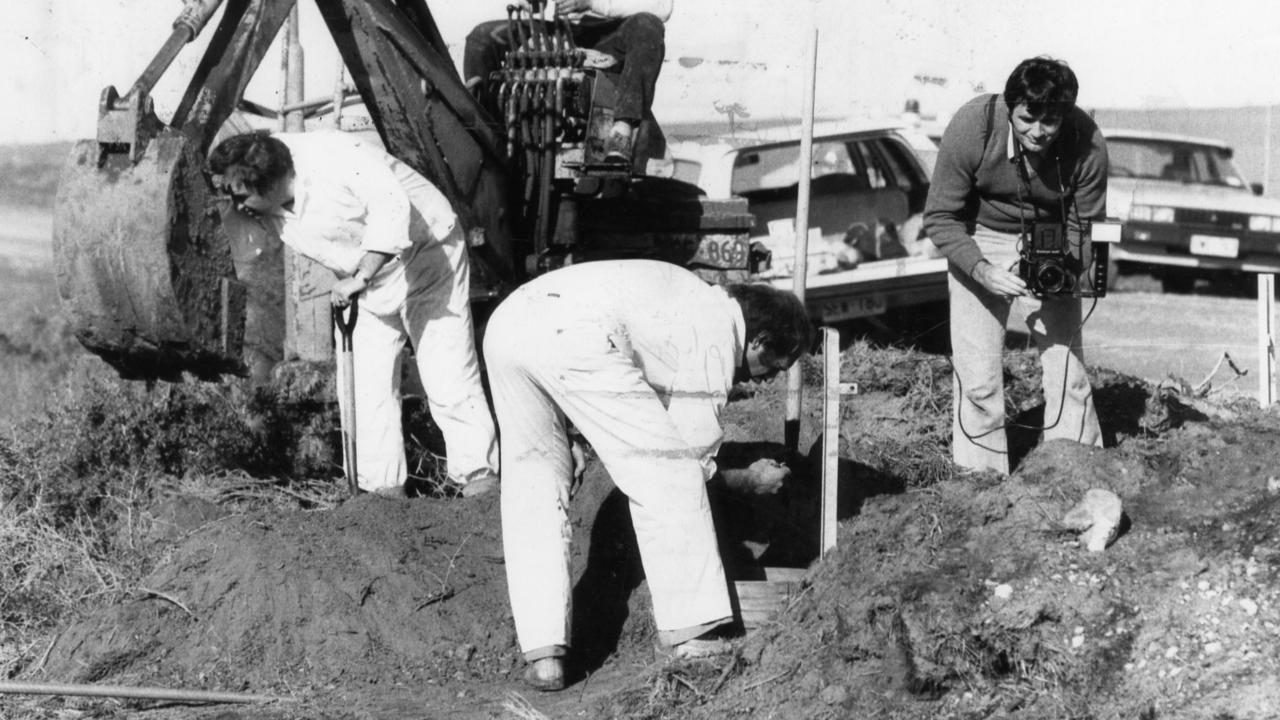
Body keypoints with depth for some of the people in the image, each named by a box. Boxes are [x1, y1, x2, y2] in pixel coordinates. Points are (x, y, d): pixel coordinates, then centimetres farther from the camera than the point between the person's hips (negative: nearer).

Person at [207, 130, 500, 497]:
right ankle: (382, 485, 5)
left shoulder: (332, 157, -31)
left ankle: (479, 476, -2)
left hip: (426, 255, -7)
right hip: (367, 282, 7)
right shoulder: (270, 209, -7)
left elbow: (393, 207, -38)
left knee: (447, 376, -10)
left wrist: (360, 279, -38)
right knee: (367, 381, -1)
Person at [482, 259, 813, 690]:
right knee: (667, 477, 5)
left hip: (508, 320, 9)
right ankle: (690, 635, 8)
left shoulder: (698, 300, 34)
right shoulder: (717, 336, 10)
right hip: (576, 333, -9)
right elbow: (689, 456, 11)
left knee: (534, 486, 16)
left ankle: (543, 654, 9)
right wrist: (747, 482, 27)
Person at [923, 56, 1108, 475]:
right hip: (979, 243, -1)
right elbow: (940, 218, -18)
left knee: (1067, 373, -5)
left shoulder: (1087, 144, -24)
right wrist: (982, 271, -33)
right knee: (978, 378, -8)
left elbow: (1087, 228, -9)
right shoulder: (972, 127, -28)